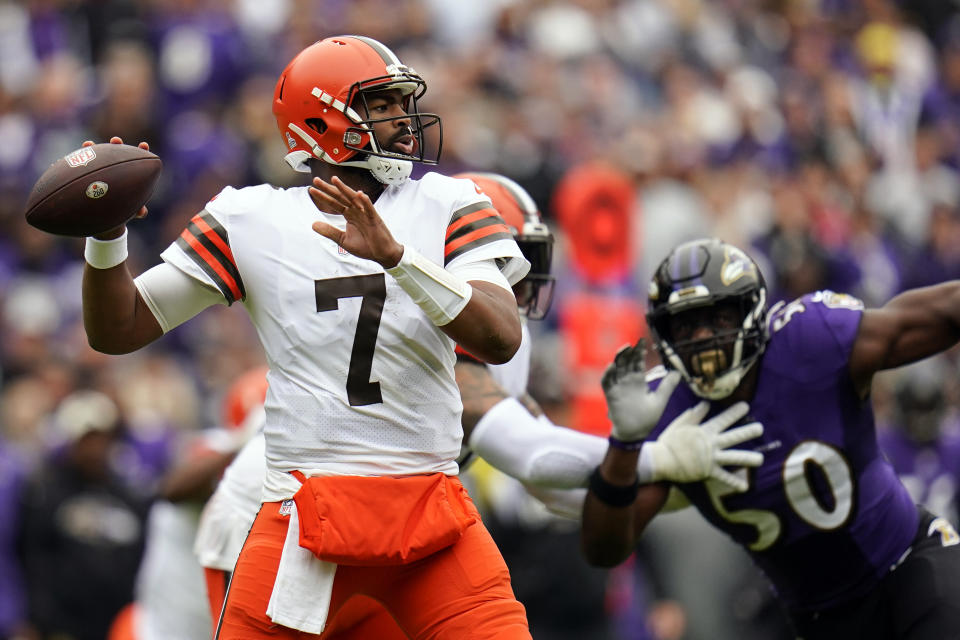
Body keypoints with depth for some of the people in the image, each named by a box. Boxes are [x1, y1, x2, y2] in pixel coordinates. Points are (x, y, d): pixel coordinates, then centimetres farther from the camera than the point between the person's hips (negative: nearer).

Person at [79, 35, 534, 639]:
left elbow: (501, 339, -10)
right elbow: (118, 330, 10)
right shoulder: (253, 221, 5)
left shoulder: (446, 206, 7)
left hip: (433, 507, 1)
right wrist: (107, 233, -9)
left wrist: (394, 255, -22)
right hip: (305, 513, -1)